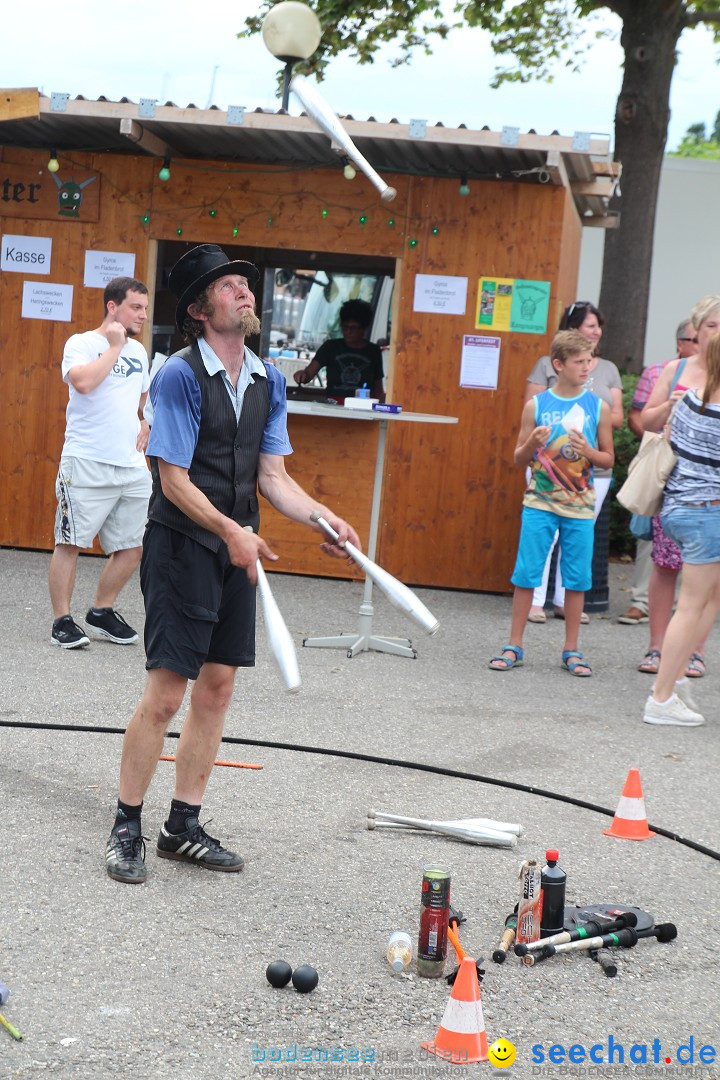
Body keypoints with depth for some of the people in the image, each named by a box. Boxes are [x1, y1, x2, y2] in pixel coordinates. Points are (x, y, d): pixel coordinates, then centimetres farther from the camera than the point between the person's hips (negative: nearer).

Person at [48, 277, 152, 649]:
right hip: (87, 463, -7)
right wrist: (114, 347, -14)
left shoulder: (138, 350, 16)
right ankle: (62, 621, 1)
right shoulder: (81, 343, -4)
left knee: (133, 546, 6)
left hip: (133, 466, 7)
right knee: (70, 542, -5)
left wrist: (143, 422, 14)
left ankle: (101, 612, 21)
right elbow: (83, 381, -25)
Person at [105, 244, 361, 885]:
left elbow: (272, 476, 9)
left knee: (218, 687, 9)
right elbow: (174, 479, -15)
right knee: (166, 693, -7)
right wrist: (231, 531, -24)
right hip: (182, 548, -7)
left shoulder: (267, 381, 8)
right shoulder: (180, 376, -13)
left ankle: (184, 828, 20)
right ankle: (127, 829, 8)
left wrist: (325, 519, -5)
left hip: (237, 549, 7)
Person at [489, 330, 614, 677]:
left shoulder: (598, 407, 2)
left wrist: (588, 452, -13)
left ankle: (571, 650, 14)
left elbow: (609, 459, 8)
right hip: (539, 503, -1)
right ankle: (514, 646, 10)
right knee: (526, 572, 0)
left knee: (577, 577, 4)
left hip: (579, 506, 1)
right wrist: (532, 444, -16)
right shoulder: (536, 405, 1)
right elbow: (519, 458, 5)